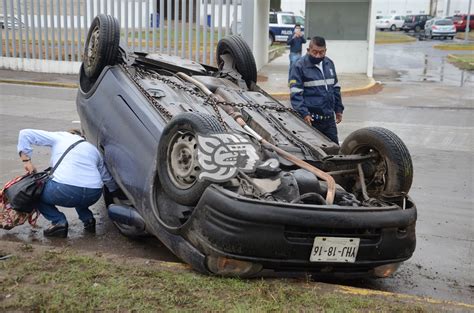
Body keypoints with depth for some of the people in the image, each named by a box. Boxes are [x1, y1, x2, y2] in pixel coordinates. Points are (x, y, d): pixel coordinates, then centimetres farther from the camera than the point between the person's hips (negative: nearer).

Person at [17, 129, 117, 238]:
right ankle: (88, 218, 18)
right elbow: (108, 179, 31)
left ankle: (58, 221, 4)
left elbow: (25, 134, 17)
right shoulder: (93, 149, 29)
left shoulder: (59, 136, 21)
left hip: (65, 190, -5)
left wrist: (26, 160, 15)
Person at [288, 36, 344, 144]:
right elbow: (295, 94, -13)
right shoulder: (299, 66, -8)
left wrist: (339, 109, 16)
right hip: (311, 119, -6)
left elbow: (336, 88, 20)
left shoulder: (329, 63, 11)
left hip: (329, 118, 6)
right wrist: (304, 113, -21)